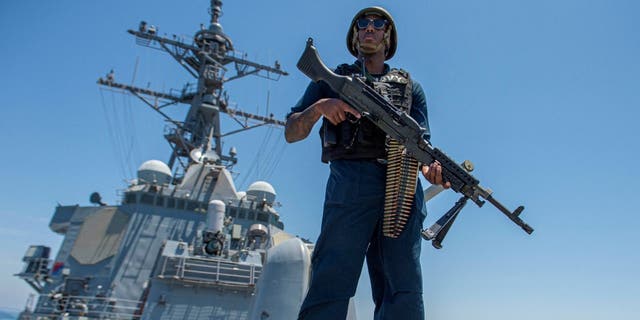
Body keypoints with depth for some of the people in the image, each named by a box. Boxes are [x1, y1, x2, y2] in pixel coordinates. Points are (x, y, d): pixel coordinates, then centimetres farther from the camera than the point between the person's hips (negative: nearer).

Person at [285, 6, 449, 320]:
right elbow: (291, 132, 16)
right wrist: (319, 107, -5)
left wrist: (431, 167, -8)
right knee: (332, 282, -14)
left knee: (404, 290, -5)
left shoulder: (410, 87, 28)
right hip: (351, 181, -2)